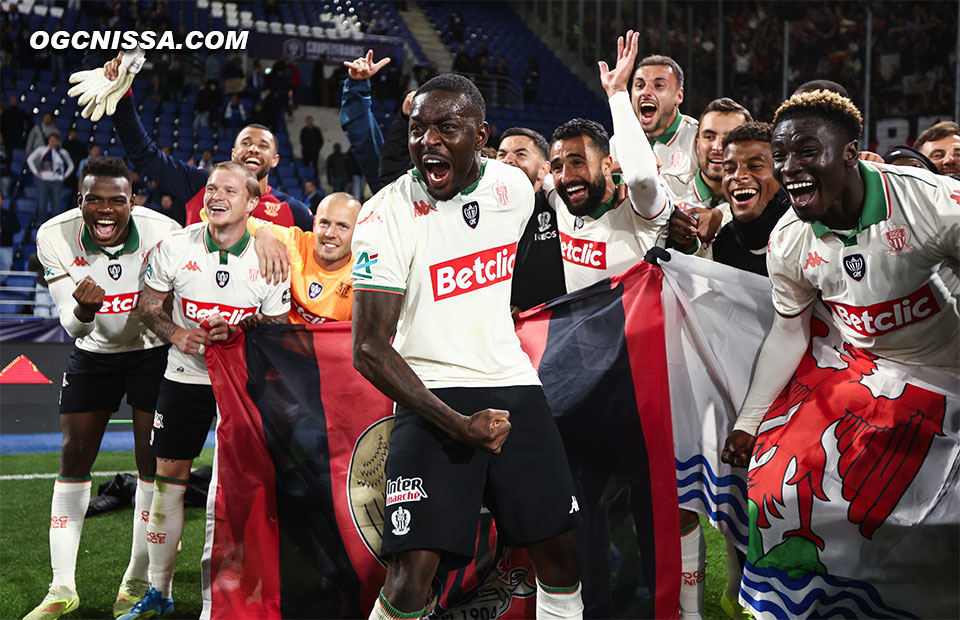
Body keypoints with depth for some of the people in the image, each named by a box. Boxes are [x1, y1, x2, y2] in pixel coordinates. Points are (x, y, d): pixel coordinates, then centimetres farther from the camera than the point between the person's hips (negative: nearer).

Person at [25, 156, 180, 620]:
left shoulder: (162, 233, -25)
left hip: (153, 350, -2)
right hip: (93, 354, 2)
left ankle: (138, 581, 12)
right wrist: (84, 308, -41)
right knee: (74, 457, 1)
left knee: (152, 460, -3)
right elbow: (74, 327, -20)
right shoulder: (55, 236, -20)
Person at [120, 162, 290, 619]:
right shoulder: (176, 246, -7)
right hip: (185, 376, 2)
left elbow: (277, 327, -1)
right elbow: (148, 305, 4)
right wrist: (175, 334, -15)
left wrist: (240, 331, -21)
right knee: (168, 479, 4)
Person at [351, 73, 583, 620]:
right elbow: (370, 350, -15)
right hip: (432, 394, -5)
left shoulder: (515, 187, 2)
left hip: (515, 386, 5)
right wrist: (455, 425, -21)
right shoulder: (387, 215, -13)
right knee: (412, 571, -15)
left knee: (559, 552, 7)